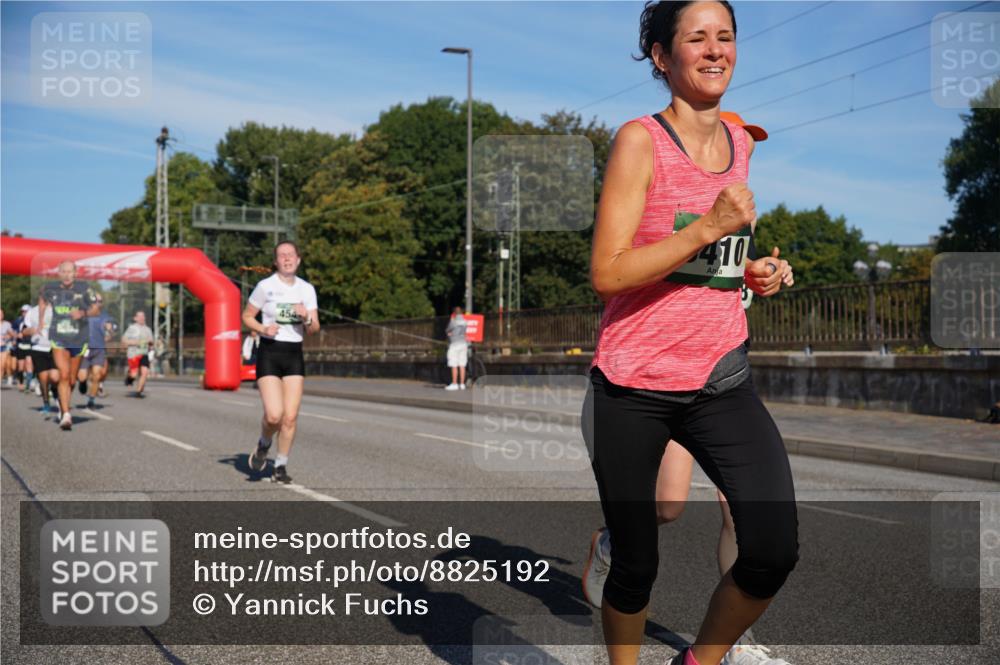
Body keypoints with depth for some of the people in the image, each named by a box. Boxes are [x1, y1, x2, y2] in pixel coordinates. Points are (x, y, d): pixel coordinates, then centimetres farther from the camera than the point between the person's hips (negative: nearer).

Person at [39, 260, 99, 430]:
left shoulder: (84, 288, -7)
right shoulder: (50, 288, -2)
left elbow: (95, 309, -1)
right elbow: (42, 301, 20)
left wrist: (83, 313, -20)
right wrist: (41, 322, 18)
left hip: (78, 339, 1)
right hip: (59, 339, -1)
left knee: (72, 379, 13)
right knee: (64, 375, -17)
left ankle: (63, 404, 41)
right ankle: (66, 415, -17)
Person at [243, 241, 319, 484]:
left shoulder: (307, 289, 6)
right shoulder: (265, 286, -5)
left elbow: (314, 328, 5)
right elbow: (247, 316, 5)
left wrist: (306, 318, -16)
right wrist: (263, 329, -14)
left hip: (294, 355, 3)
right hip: (269, 354, -3)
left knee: (290, 417, -2)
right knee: (274, 415, -15)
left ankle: (281, 466, 14)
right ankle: (263, 445, 18)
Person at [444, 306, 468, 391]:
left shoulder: (453, 322, -11)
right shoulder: (465, 322, 8)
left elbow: (447, 331, -1)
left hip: (454, 344, -6)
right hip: (463, 343, 6)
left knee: (454, 366, -4)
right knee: (462, 366, 6)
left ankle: (454, 384, -6)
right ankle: (462, 384, 6)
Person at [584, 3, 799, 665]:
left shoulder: (743, 141, 11)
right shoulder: (640, 140, -7)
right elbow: (607, 273, -15)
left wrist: (758, 271, 7)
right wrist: (710, 228, -21)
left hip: (721, 380, 5)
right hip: (633, 386, -4)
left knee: (775, 550, -11)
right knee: (636, 562, 6)